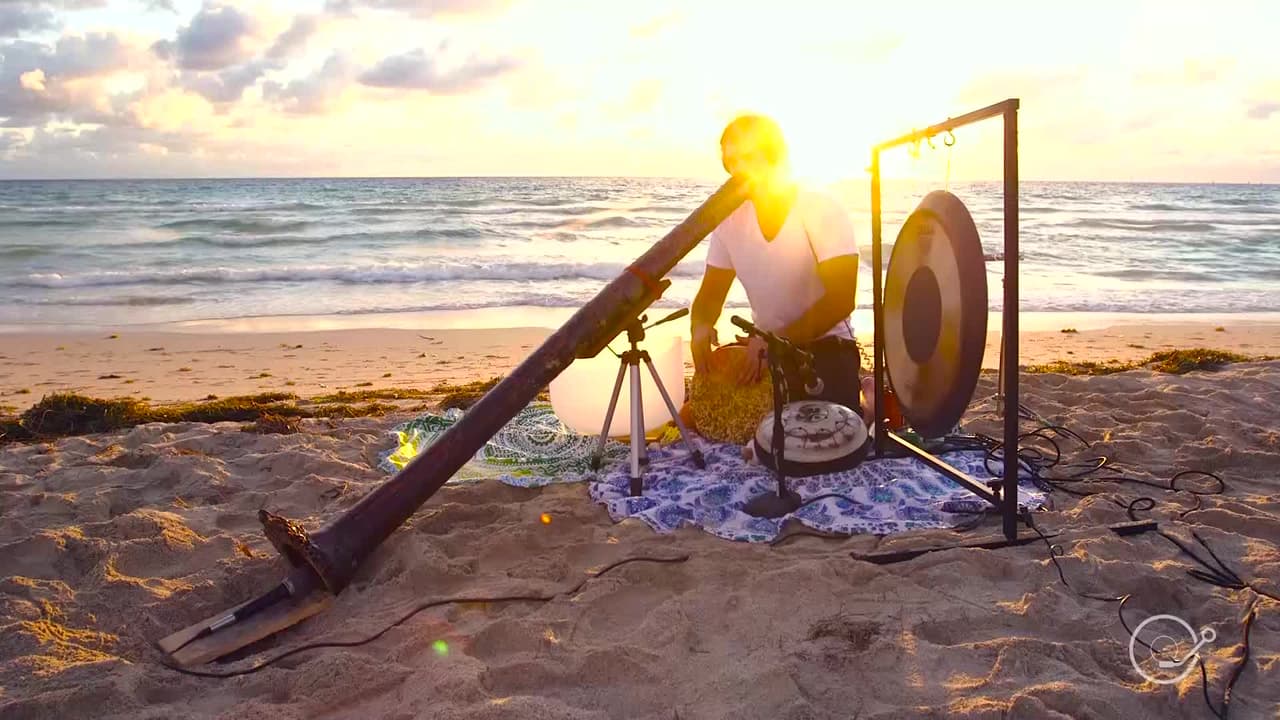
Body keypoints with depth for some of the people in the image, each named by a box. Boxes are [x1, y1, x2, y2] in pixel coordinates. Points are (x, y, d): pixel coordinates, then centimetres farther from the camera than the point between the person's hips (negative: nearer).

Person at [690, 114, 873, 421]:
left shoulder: (823, 212, -15)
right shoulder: (730, 221, -2)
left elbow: (840, 300, -20)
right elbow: (711, 294, 4)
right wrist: (700, 326, -20)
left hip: (825, 347, -5)